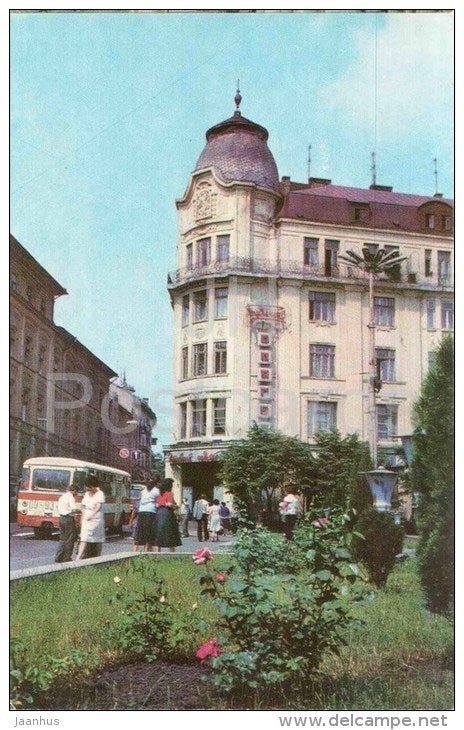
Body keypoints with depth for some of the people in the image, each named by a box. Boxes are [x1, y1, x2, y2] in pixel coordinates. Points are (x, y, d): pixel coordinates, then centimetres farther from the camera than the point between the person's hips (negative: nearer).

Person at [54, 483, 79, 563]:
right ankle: (67, 558, 4)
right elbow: (74, 509, -23)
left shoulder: (62, 496, 15)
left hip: (62, 518, 9)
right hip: (69, 519, -9)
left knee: (63, 539, 15)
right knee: (70, 539, 1)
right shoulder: (70, 497, -13)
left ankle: (58, 558, 15)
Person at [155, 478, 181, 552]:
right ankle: (172, 552, 0)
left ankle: (158, 552, 7)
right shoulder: (169, 493, -7)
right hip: (167, 513, -6)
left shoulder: (160, 494, 13)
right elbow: (170, 504, -16)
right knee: (171, 536, 0)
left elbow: (157, 504, 10)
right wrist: (175, 506, 0)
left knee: (159, 535, 8)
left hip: (159, 513, 7)